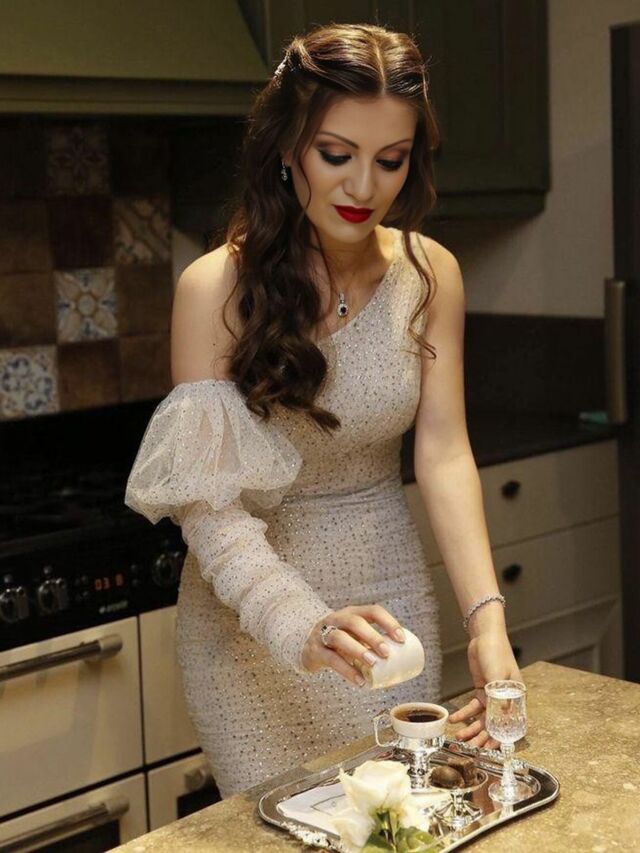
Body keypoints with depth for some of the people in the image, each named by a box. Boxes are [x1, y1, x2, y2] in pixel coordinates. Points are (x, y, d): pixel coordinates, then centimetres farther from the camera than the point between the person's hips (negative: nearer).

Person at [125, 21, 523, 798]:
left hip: (391, 599, 3)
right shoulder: (217, 287, -17)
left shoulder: (430, 275, -6)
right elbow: (209, 503, -21)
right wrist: (303, 626, -36)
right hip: (251, 616, -3)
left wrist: (486, 618, -24)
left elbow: (444, 453, -10)